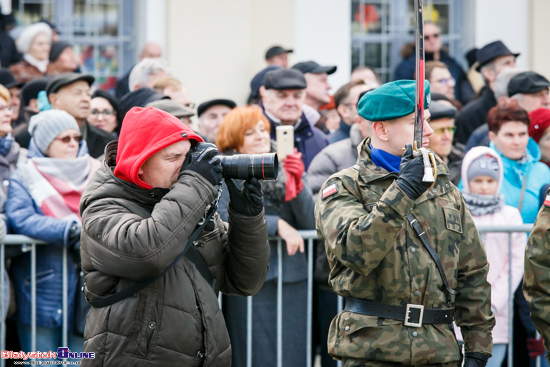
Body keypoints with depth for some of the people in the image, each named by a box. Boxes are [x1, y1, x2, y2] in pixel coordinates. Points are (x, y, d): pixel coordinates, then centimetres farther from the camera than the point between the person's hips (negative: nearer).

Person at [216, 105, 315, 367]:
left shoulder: (285, 169, 13)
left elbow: (311, 222, 5)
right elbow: (224, 218, -14)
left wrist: (296, 183, -11)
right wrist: (277, 225, -14)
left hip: (292, 276, 4)